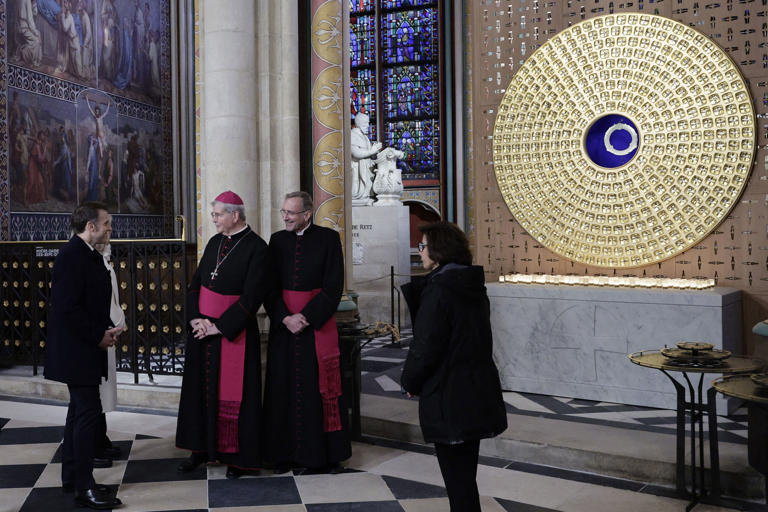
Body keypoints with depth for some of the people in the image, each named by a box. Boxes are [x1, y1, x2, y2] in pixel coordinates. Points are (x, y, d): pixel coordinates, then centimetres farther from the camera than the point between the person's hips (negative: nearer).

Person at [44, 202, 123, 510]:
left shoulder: (90, 254, 12)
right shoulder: (71, 255, -18)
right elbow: (67, 308, -24)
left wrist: (106, 329, 5)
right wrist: (98, 337, -16)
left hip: (85, 349, 11)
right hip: (76, 352, -11)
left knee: (80, 410, 17)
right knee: (88, 412, -7)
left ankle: (71, 478, 29)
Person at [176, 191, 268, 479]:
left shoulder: (256, 248, -12)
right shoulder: (215, 242, 8)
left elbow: (251, 296, -16)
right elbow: (196, 281, 10)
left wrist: (220, 326, -15)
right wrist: (195, 318, -4)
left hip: (233, 332, -6)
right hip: (203, 329, 6)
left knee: (234, 394, 2)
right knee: (201, 388, 12)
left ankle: (237, 456, 14)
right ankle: (202, 448, 26)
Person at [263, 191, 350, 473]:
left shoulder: (328, 238, -3)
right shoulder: (277, 240, 7)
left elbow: (333, 286, -8)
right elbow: (270, 286, 4)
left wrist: (307, 317, -14)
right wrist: (285, 318, -11)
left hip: (318, 322, -3)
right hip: (283, 324, 3)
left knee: (320, 385, 1)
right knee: (284, 386, 5)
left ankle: (325, 452, 13)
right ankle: (286, 452, 16)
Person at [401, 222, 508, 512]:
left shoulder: (437, 291, -17)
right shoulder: (474, 287, 8)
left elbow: (425, 348, -18)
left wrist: (410, 382, -1)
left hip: (448, 400, -8)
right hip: (479, 395, 9)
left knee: (457, 479, 2)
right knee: (466, 475, 19)